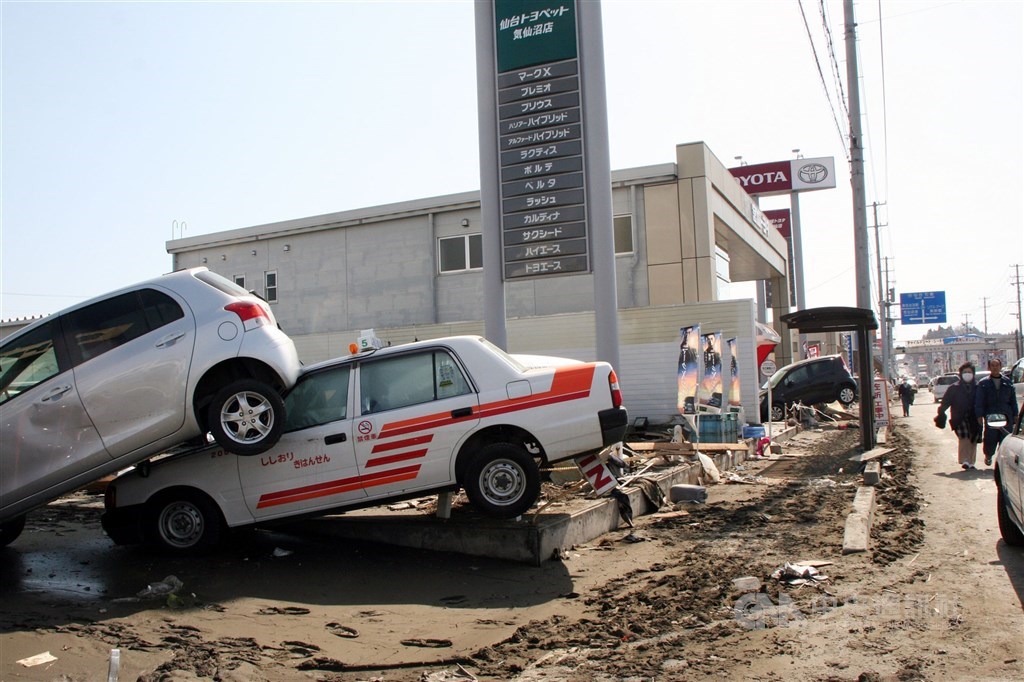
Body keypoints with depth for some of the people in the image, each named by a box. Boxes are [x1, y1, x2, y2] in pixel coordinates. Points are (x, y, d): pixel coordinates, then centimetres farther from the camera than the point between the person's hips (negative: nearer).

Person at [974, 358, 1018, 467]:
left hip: (1006, 417, 2)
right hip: (990, 417, -2)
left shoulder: (1007, 382, 12)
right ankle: (988, 456, 25)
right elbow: (978, 401, -1)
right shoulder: (983, 383, 3)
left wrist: (1015, 415, 9)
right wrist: (979, 416, -9)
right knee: (990, 439, -1)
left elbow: (1013, 400, 14)